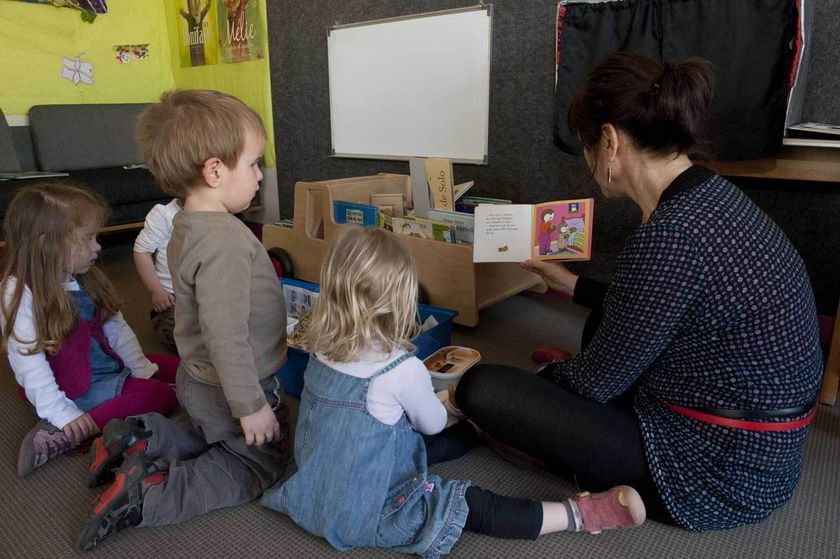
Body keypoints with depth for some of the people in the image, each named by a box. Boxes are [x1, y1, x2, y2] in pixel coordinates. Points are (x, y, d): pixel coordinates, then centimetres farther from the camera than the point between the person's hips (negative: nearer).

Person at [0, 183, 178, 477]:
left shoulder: (85, 279, 5)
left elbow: (116, 327, 8)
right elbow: (28, 360, -21)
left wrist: (142, 369, 1)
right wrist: (61, 412, -23)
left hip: (110, 366, 9)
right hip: (74, 388, -9)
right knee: (160, 396, -23)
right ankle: (61, 435, -22)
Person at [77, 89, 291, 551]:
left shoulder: (186, 226, 1)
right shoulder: (223, 240, -32)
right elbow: (226, 334, -34)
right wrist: (250, 405, -24)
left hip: (200, 378, 9)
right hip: (228, 389, -9)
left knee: (215, 439, 34)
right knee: (259, 465, 12)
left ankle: (137, 440, 18)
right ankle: (150, 495, 1)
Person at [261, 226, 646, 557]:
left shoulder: (321, 350, -7)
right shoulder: (402, 369, -28)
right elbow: (433, 424, -7)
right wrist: (433, 399, 15)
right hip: (367, 514, -7)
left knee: (424, 444, 22)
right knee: (477, 506, -5)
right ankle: (582, 514, 0)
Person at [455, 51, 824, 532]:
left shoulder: (668, 238, -29)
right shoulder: (714, 195, -1)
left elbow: (597, 379, -17)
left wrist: (543, 377, 4)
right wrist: (574, 285, 22)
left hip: (717, 475, -9)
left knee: (482, 388, -15)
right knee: (605, 321, 28)